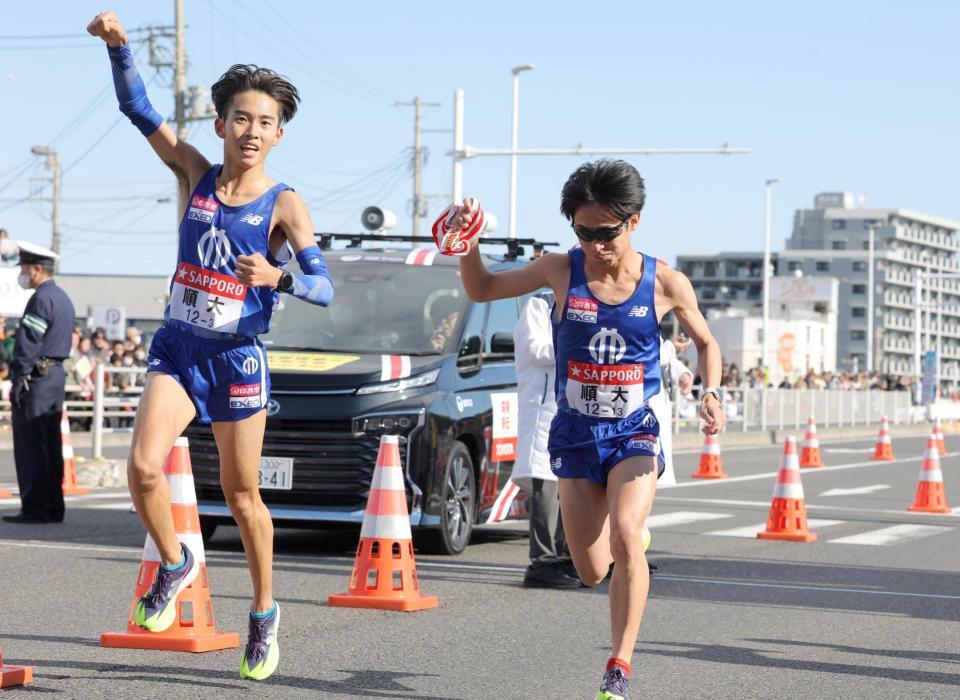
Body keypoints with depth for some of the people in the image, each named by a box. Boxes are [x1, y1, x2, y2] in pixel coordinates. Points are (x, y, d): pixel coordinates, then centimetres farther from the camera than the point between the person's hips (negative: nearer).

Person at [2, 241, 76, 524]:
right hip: (56, 374, 10)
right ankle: (53, 508, 11)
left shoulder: (41, 299, -13)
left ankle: (34, 508, -9)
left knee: (30, 445, -7)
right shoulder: (63, 298, 17)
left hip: (36, 376, -10)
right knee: (51, 445, 10)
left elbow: (28, 343, -18)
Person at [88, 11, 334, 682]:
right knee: (144, 467, -18)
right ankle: (175, 563, 10)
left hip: (237, 358, -2)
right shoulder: (196, 173, 1)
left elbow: (324, 289, -16)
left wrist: (277, 275, -36)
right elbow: (139, 108, 3)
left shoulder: (284, 205, -9)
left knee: (242, 497, 7)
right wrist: (119, 46, -11)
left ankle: (265, 614, 27)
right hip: (176, 349, 2)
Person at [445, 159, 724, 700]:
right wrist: (469, 244, -12)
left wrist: (713, 395, -7)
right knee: (592, 572, 5)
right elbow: (482, 290, 7)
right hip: (575, 434, 2)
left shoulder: (667, 284, -8)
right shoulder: (562, 270, -6)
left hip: (634, 433, -2)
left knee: (625, 535, -27)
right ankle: (634, 556, 45)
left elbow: (705, 342, 10)